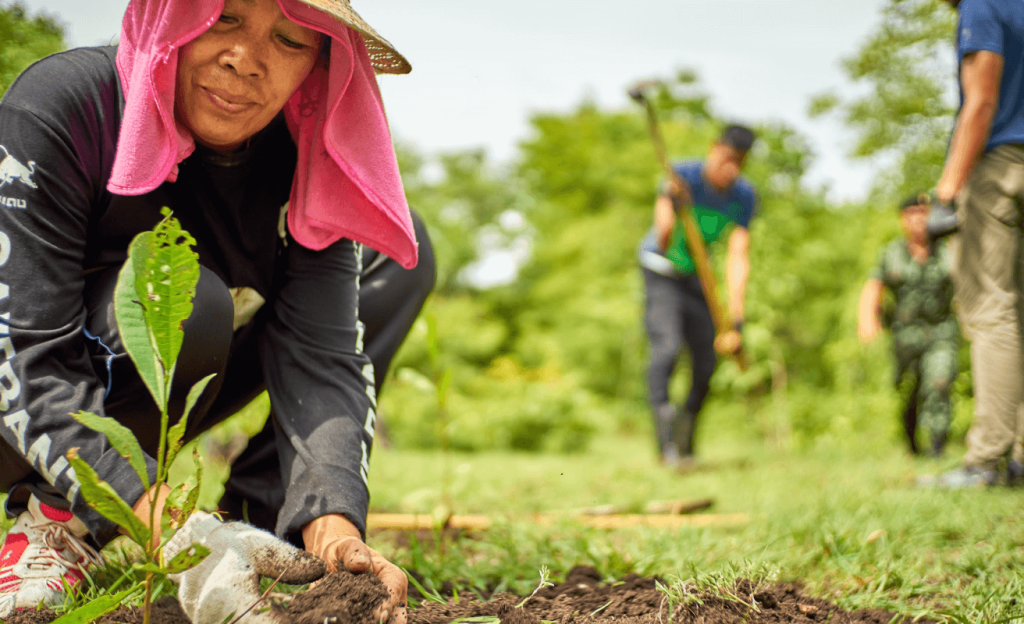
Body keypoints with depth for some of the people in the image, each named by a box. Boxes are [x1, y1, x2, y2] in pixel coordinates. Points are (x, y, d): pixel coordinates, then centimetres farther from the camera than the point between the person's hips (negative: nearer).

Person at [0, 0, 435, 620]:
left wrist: (333, 528, -41)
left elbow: (320, 360, -22)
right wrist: (178, 535, -46)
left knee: (398, 256, -2)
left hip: (164, 400, 5)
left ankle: (258, 518, -8)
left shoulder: (305, 159, -14)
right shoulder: (57, 109, -27)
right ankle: (54, 519, -12)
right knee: (179, 300, -35)